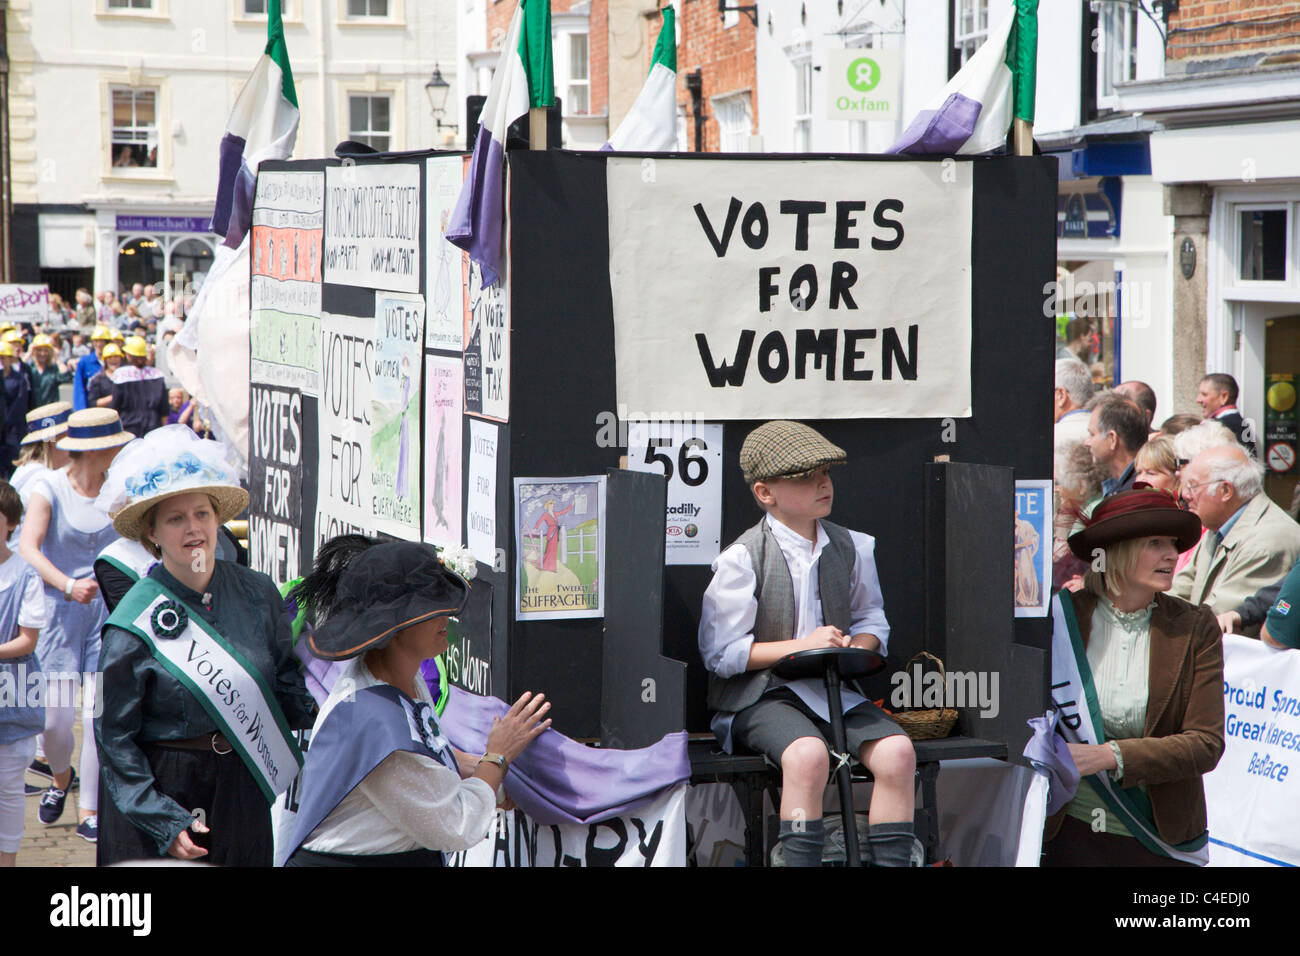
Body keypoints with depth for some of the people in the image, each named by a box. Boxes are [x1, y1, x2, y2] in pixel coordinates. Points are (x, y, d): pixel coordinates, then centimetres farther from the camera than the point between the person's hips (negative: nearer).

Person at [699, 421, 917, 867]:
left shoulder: (851, 548, 7)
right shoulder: (741, 560, -8)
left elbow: (871, 618, 19)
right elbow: (720, 653, -9)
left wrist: (855, 647, -6)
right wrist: (803, 646, -15)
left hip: (835, 691, 5)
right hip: (761, 695, -5)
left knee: (896, 751, -21)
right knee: (808, 754, -35)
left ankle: (893, 863, -13)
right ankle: (800, 860, -25)